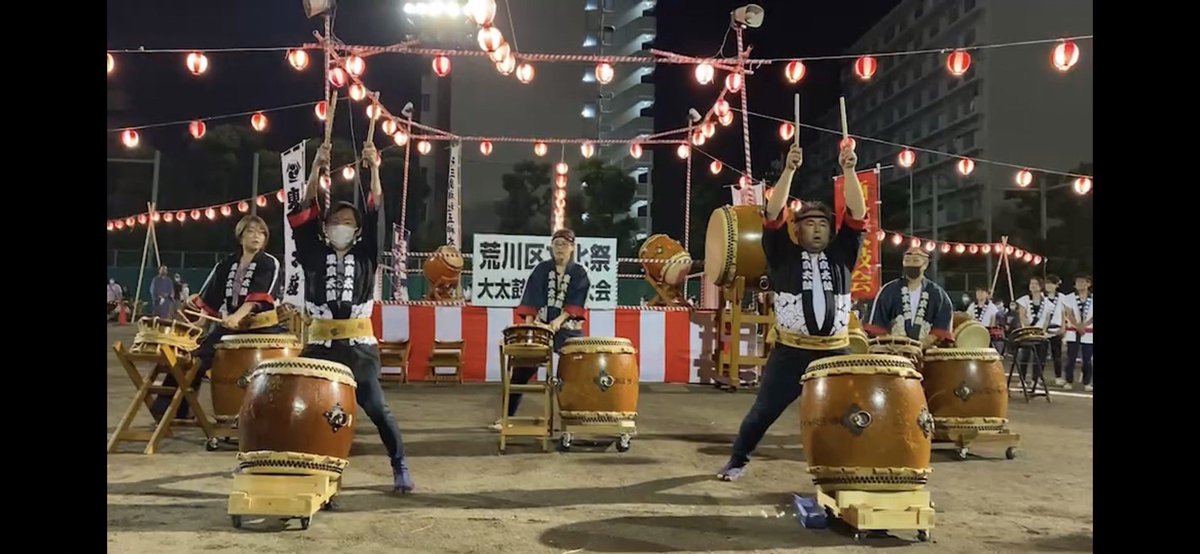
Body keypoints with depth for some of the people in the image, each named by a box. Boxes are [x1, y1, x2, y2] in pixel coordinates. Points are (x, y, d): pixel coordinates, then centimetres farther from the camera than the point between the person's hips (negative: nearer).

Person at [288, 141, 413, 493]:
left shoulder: (365, 253, 6)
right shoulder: (314, 253, 8)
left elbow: (376, 216, -4)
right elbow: (304, 214, -1)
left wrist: (374, 169, -11)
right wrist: (316, 170, -8)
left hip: (359, 343, -1)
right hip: (320, 341, 1)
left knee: (376, 407, -2)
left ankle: (400, 467, 9)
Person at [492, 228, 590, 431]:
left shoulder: (579, 273, 5)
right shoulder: (541, 270, 8)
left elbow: (575, 302, -8)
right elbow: (531, 300, 0)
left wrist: (559, 320, -24)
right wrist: (528, 323, -14)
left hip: (568, 330, -1)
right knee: (521, 371, -3)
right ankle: (507, 416, 7)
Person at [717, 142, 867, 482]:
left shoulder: (840, 255, 8)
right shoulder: (784, 255, 3)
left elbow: (858, 216, -2)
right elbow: (773, 215, -9)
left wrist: (848, 170, -12)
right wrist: (789, 170, -17)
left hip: (835, 352, 2)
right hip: (790, 352, -1)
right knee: (763, 412, 5)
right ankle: (737, 461, 23)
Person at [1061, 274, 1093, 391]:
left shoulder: (1092, 299, 4)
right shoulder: (1069, 298, 3)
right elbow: (1070, 315, -4)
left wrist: (1084, 325, -17)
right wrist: (1078, 326, -16)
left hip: (1088, 333, 0)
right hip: (1072, 333, 0)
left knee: (1087, 359, 2)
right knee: (1071, 358, 0)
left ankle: (1087, 383, 8)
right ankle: (1069, 381, 7)